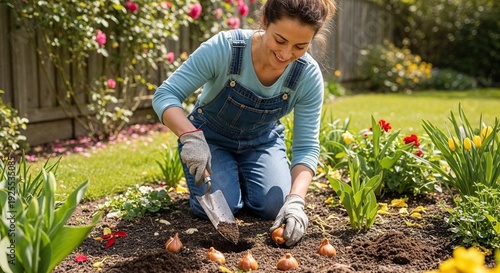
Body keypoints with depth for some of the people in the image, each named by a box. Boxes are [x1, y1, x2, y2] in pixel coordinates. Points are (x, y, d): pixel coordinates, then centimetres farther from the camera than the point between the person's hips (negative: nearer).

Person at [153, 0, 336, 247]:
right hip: (209, 137, -2)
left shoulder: (309, 76, -25)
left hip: (262, 141, 2)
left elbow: (306, 146, -21)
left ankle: (241, 175, 16)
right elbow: (165, 95, -29)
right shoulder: (224, 47, -33)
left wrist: (296, 200, -37)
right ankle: (229, 176, 15)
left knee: (273, 206, -17)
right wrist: (191, 137, -47)